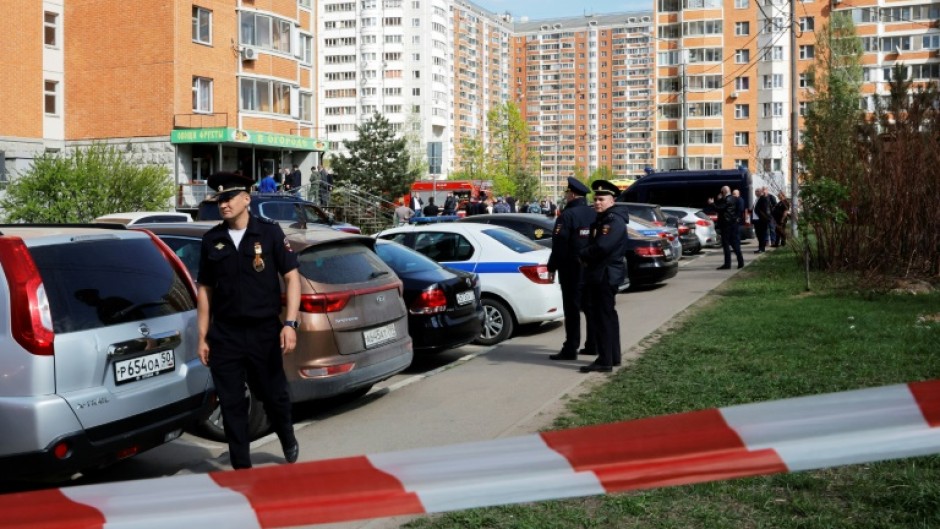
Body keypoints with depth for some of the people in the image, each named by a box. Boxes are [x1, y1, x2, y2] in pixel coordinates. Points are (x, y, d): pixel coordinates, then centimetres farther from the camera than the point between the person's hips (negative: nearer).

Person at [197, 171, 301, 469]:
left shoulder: (270, 233, -2)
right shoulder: (211, 241, 6)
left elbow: (291, 278, -3)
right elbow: (205, 290, 10)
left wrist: (289, 324, -12)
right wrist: (202, 337, 6)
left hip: (264, 332, -2)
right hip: (224, 334, 2)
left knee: (274, 395, 9)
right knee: (231, 405, 4)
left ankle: (288, 441, 39)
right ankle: (241, 467, 16)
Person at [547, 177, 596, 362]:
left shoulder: (567, 215, -14)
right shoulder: (594, 214, 9)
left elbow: (559, 245, -17)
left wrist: (552, 267, -9)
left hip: (572, 270, -7)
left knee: (572, 308, -5)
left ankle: (570, 349, -4)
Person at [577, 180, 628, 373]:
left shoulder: (615, 221, -16)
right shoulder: (600, 220, 17)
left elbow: (602, 247, -26)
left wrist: (582, 254, -11)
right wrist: (585, 257, 1)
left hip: (606, 275, -11)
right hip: (597, 274, 11)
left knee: (603, 317, -9)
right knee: (607, 316, 16)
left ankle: (605, 360, -5)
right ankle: (613, 357, 26)